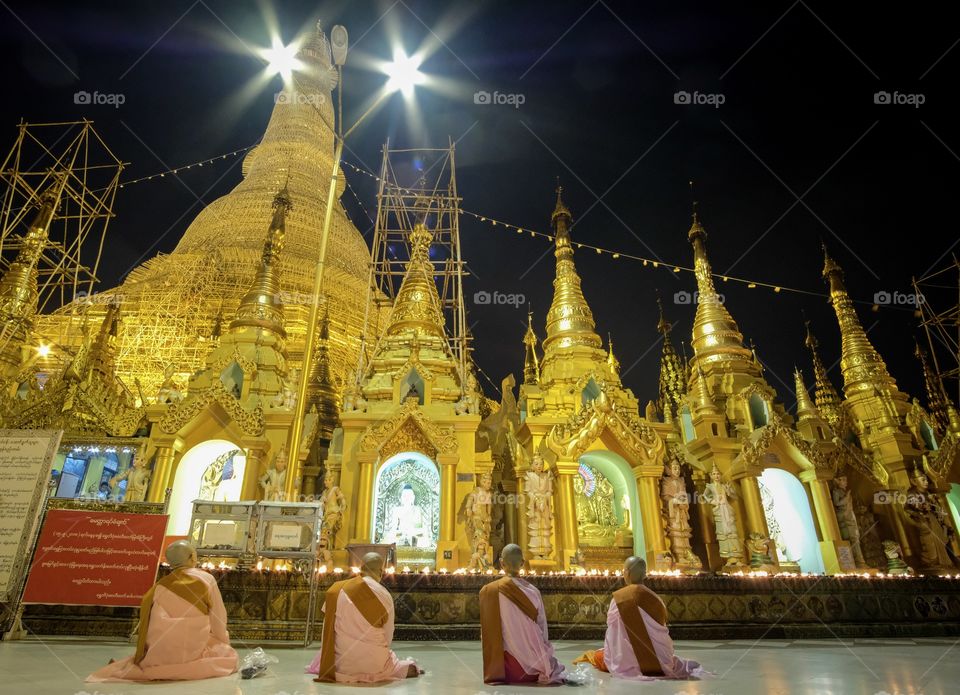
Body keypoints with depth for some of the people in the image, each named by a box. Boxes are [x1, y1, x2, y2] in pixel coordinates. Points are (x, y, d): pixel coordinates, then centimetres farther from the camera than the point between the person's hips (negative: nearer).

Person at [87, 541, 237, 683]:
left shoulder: (160, 586, 6)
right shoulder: (206, 579, -3)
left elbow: (147, 624, 6)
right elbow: (218, 620, 0)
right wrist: (223, 641, 17)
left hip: (160, 654, 7)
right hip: (194, 651, -7)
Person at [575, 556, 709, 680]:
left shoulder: (619, 598, -12)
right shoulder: (656, 599, -4)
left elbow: (612, 634, -5)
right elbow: (662, 635, 4)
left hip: (629, 660, -3)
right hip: (657, 660, 3)